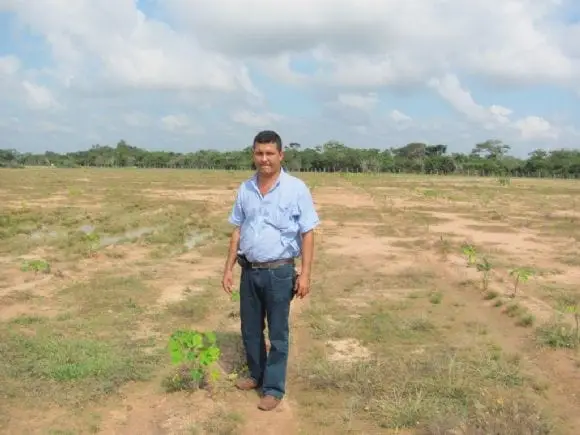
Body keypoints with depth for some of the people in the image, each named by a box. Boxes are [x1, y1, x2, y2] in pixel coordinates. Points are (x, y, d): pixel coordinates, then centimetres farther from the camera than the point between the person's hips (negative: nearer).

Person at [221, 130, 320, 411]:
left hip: (279, 272, -4)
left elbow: (307, 234, -8)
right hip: (249, 270, 5)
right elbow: (237, 231, 10)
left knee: (278, 333, 6)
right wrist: (229, 268, 7)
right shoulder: (245, 189, 4)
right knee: (250, 329, 16)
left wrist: (305, 273, -13)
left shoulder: (296, 188, -9)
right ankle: (257, 374, 36)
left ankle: (274, 388, 19)